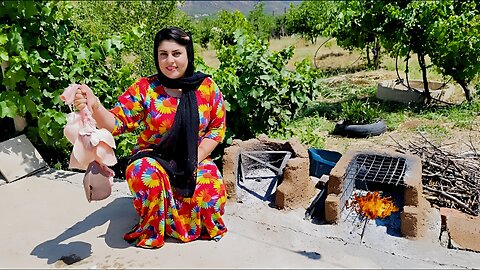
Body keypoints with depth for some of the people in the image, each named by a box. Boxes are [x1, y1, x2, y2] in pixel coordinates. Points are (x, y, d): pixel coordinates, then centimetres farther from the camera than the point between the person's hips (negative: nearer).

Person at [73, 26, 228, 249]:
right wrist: (95, 106, -38)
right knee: (142, 173, -34)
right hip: (153, 158, -1)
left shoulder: (207, 87, -4)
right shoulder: (144, 89, -8)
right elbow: (115, 122, -14)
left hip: (194, 161, 1)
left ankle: (199, 226, 12)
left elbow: (217, 128, 0)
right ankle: (152, 230, -3)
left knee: (212, 189, -26)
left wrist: (196, 159, -12)